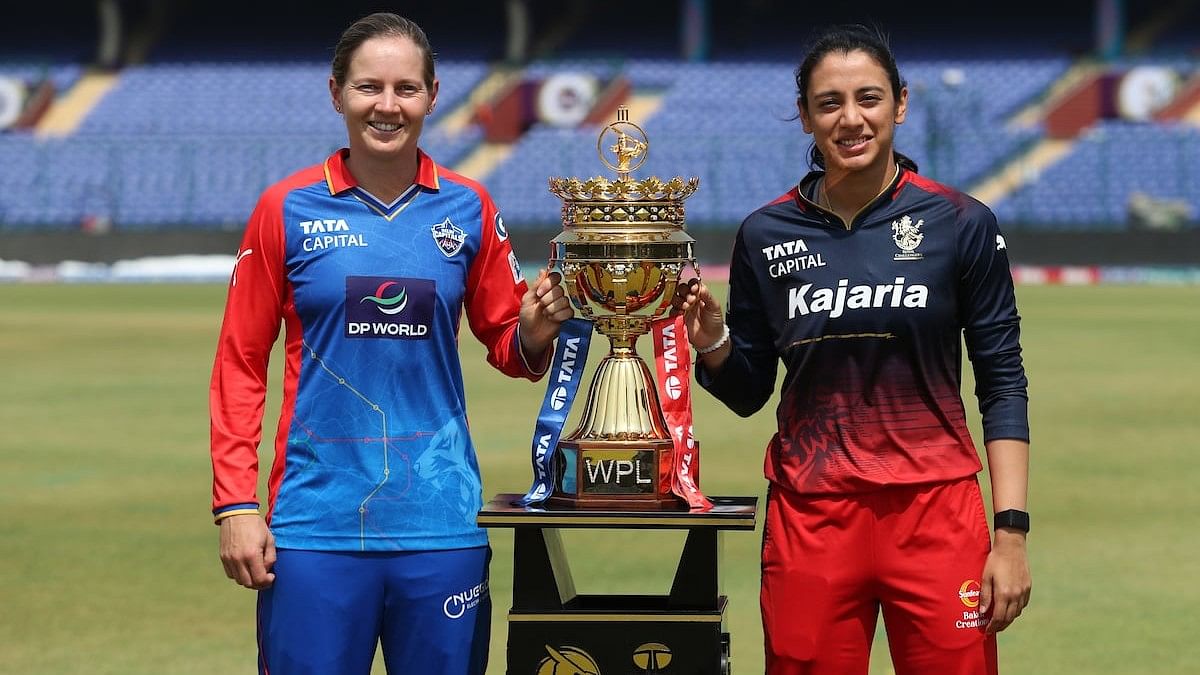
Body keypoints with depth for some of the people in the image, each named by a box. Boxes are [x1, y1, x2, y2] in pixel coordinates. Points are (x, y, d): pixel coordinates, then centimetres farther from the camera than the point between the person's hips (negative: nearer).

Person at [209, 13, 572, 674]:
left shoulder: (468, 209, 5)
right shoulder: (288, 209, 1)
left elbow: (505, 345, 14)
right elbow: (240, 365, 2)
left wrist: (534, 334, -9)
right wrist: (234, 505, -4)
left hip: (439, 516, 2)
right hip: (318, 516, -1)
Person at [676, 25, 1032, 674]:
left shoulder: (961, 224, -2)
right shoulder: (766, 234, 4)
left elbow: (1002, 383, -1)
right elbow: (746, 392, 12)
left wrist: (1011, 532, -8)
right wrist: (711, 341, -10)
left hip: (934, 511, -2)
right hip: (808, 516, 2)